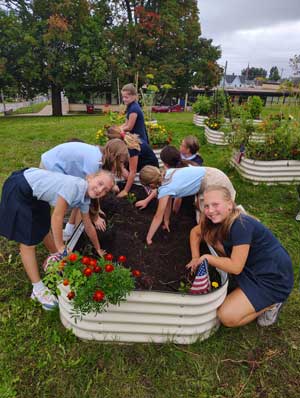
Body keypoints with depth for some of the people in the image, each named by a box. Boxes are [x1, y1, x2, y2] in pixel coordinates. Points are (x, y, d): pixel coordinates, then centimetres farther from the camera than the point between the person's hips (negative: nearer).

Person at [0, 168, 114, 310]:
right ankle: (38, 288, 6)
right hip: (19, 188, -8)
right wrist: (61, 249, -17)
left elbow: (88, 226, 8)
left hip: (36, 192, 8)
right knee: (28, 241, -3)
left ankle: (54, 259, 48)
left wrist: (98, 249, 16)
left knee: (43, 228, 25)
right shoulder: (74, 185, -31)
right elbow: (57, 217, -27)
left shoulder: (85, 199, -4)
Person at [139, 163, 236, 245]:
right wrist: (166, 221, 23)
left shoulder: (165, 189, -19)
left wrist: (148, 239, -3)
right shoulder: (166, 174, 3)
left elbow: (158, 217, -12)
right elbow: (168, 201, 14)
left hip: (214, 183, -8)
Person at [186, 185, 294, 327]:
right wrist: (196, 258, 1)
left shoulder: (241, 225, -29)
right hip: (252, 270, 9)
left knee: (227, 317, -17)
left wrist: (206, 258, -15)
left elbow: (235, 267, -26)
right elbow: (195, 232, 11)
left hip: (273, 279, -9)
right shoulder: (221, 220, -5)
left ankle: (270, 303, 7)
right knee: (211, 235, -3)